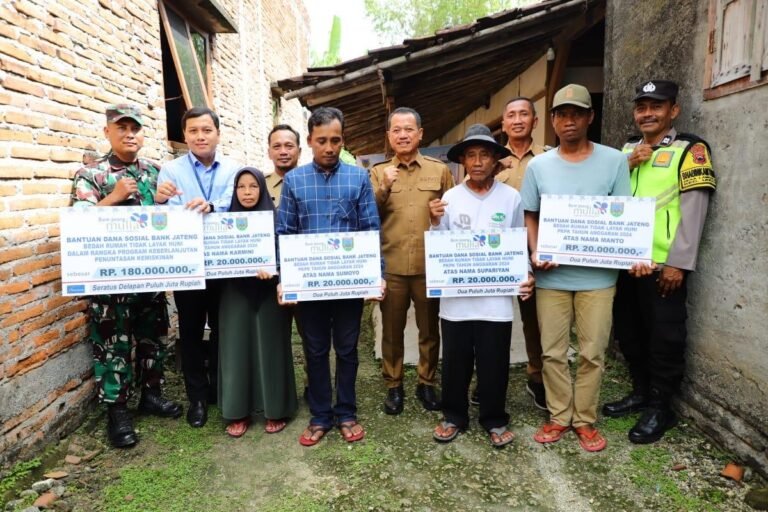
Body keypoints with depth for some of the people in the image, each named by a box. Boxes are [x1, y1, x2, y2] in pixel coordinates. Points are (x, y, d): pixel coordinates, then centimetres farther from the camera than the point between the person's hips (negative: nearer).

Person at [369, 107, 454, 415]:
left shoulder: (440, 170, 6)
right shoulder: (378, 173, 8)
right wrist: (384, 188, -13)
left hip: (429, 265, 0)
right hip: (390, 266, 0)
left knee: (429, 329, 12)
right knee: (391, 330, 10)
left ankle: (427, 383, 29)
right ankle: (393, 385, 25)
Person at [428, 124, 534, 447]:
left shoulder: (511, 198, 1)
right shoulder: (450, 198, 1)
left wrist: (526, 275, -7)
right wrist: (435, 223, -12)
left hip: (496, 297, 0)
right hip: (456, 297, 1)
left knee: (494, 363, 10)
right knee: (455, 362, 12)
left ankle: (494, 420, 30)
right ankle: (454, 416, 31)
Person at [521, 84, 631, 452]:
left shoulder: (614, 160, 2)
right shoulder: (538, 165, 5)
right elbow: (529, 216, 8)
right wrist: (535, 252, -9)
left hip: (597, 274, -1)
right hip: (551, 275, 1)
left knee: (592, 353, 7)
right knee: (552, 352, 9)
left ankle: (585, 420, 24)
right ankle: (559, 417, 25)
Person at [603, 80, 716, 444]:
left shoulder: (690, 148, -3)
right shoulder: (627, 150, 15)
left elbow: (694, 210, -10)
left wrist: (678, 263, -16)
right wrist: (626, 165, -4)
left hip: (663, 264, -6)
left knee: (664, 336, 4)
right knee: (628, 330, 16)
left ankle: (660, 407, 19)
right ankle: (641, 392, 33)